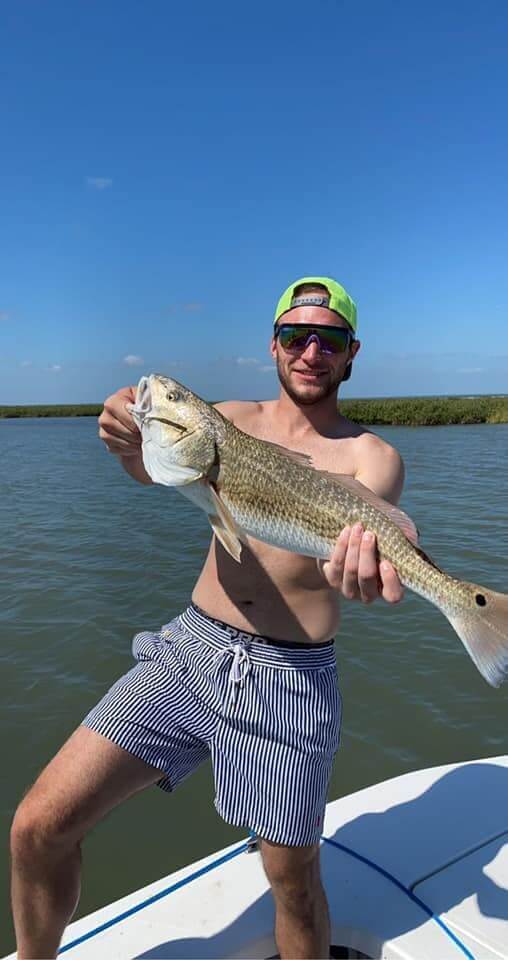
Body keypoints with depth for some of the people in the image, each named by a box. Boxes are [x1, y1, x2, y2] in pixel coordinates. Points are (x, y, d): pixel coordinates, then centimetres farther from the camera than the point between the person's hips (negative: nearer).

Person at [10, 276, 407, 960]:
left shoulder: (373, 457, -1)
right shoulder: (232, 419, 6)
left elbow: (358, 531, -20)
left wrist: (363, 566, -44)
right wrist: (134, 443, -36)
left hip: (294, 681, -1)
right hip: (189, 651, 2)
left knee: (294, 880, 10)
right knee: (39, 825, -2)